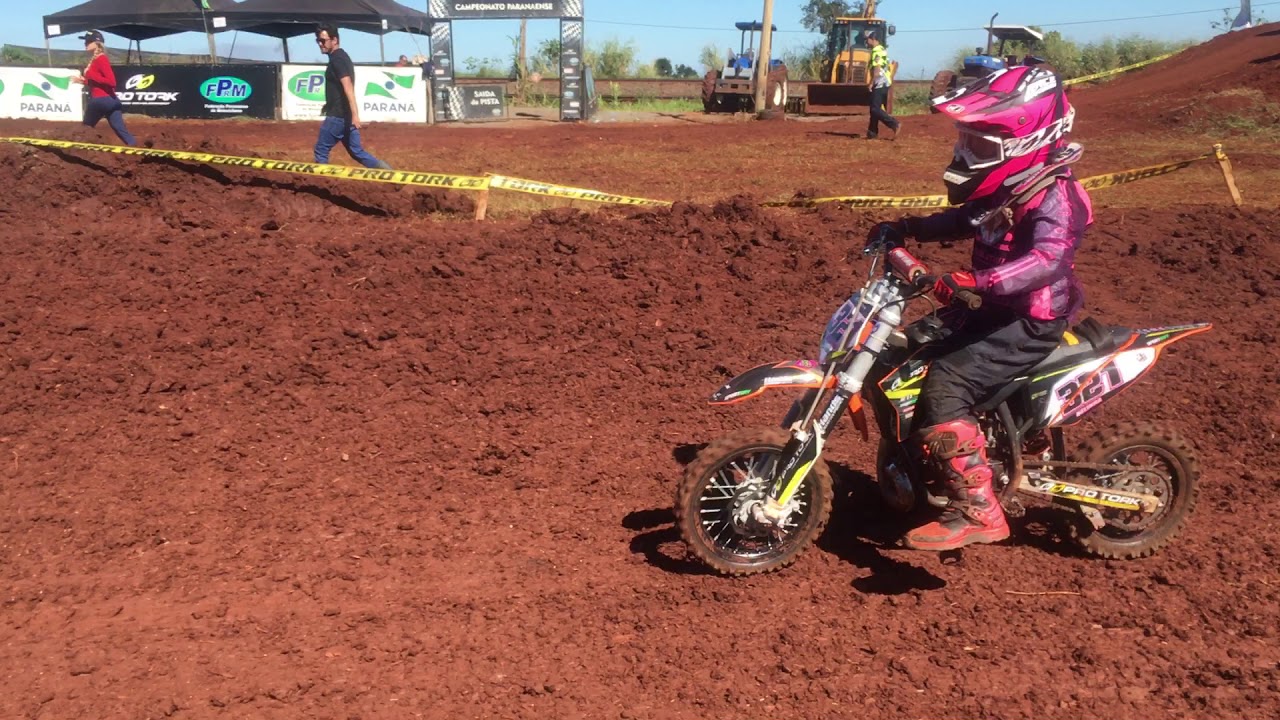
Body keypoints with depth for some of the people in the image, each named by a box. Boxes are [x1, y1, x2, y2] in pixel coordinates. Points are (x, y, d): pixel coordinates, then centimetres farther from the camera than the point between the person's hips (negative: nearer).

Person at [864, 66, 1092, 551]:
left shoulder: (1052, 195, -21)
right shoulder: (1006, 187, 8)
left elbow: (1049, 258, -37)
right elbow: (964, 220, 25)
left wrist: (975, 281, -48)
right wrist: (906, 229, 11)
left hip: (1030, 324, -10)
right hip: (997, 310, 10)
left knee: (943, 386, -25)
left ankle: (976, 512, -22)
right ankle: (919, 467, 35)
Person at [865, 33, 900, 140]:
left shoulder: (876, 51, -13)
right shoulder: (882, 49, 18)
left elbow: (877, 69, -21)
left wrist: (871, 83, -19)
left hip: (879, 83, -10)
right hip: (886, 82, 10)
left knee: (875, 109, -11)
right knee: (875, 108, 13)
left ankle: (895, 124, -18)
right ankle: (872, 132, 15)